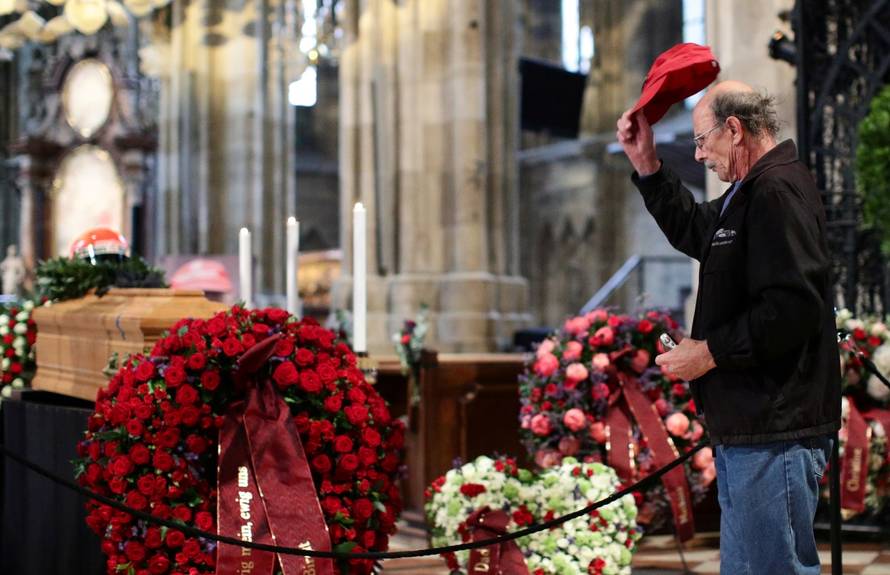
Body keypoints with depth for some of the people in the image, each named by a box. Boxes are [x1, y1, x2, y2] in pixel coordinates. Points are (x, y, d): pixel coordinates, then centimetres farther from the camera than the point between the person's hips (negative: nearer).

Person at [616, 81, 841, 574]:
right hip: (747, 425, 11)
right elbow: (693, 231, 29)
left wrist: (710, 351, -18)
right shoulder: (750, 192, 16)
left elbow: (792, 309, -27)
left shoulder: (778, 193, -18)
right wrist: (646, 163, 20)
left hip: (773, 431, -11)